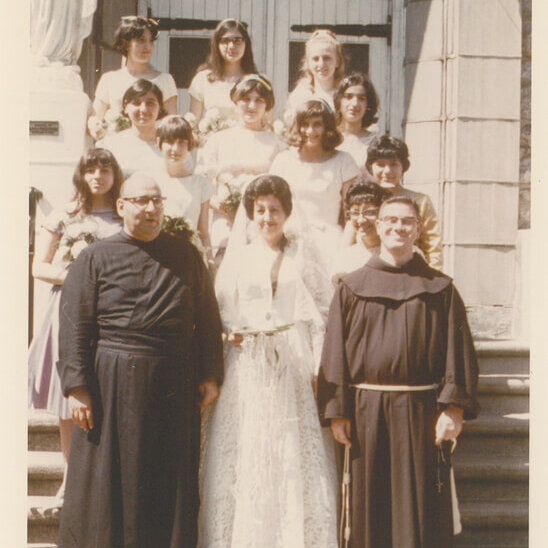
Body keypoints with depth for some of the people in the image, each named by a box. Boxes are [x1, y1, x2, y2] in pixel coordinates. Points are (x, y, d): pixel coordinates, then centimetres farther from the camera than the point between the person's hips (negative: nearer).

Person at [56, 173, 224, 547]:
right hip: (113, 385, -2)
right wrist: (77, 387, -10)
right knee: (108, 481, 4)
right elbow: (74, 326, -2)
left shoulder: (186, 255, 11)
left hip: (175, 385, 2)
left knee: (172, 483, 8)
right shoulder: (96, 257, 3)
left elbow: (208, 319, 12)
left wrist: (210, 375, 4)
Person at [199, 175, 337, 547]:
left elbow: (319, 314, 5)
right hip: (248, 366, 0)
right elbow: (222, 310, 10)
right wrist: (231, 332, -12)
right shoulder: (237, 258, 11)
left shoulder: (303, 257, 9)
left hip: (294, 365, 0)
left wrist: (321, 367, -4)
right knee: (246, 451, -3)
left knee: (296, 453, -3)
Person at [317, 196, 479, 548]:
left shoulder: (440, 288, 5)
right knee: (370, 508, 7)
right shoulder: (352, 287, 7)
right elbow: (335, 353, 4)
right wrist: (337, 411, -4)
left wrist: (455, 409, -10)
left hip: (421, 411, -1)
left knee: (420, 509, 2)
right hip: (367, 410, 1)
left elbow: (458, 351, 0)